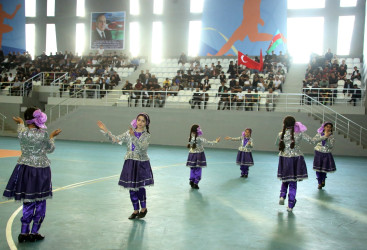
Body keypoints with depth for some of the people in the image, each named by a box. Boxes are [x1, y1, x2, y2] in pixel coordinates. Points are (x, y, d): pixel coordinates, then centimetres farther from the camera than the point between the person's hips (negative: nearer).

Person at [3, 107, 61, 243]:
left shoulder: (22, 132, -7)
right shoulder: (43, 133, -14)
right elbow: (50, 150, 1)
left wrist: (20, 122, 38)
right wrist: (52, 136, 16)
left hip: (25, 169, 3)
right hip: (41, 170, -3)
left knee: (28, 202, 14)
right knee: (40, 202, 11)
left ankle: (24, 233, 17)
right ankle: (34, 233, 17)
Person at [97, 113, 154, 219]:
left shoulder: (146, 135, -4)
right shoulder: (129, 133, 5)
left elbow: (143, 147, -21)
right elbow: (115, 139, 2)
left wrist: (133, 136, -28)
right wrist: (105, 130, -7)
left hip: (141, 164, -3)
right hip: (130, 163, 3)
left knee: (140, 187, -5)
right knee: (132, 188, 7)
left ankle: (143, 208, 19)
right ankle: (136, 210, 22)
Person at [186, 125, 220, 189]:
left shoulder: (191, 138, -2)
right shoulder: (200, 139, -17)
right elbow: (207, 142, -11)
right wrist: (215, 141, 2)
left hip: (192, 154, 5)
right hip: (198, 155, -5)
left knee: (193, 169, 15)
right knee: (198, 169, 3)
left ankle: (191, 181, 19)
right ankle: (195, 183, 5)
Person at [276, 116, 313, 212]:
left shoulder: (281, 134, -5)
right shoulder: (299, 134, -9)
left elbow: (277, 144, 12)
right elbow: (311, 140, -2)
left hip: (284, 158, 1)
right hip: (296, 159, -1)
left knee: (285, 180, 24)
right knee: (293, 183, 7)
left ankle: (282, 196, 4)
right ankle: (290, 206, 9)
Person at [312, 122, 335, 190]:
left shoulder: (331, 137, 0)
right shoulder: (319, 134, 0)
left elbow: (331, 146, -13)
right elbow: (314, 140, -18)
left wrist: (327, 137, -20)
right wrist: (324, 136, -20)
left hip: (326, 154, 0)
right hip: (318, 153, 0)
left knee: (325, 168, 2)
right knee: (318, 169, 0)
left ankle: (323, 180, 33)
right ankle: (319, 183, 17)